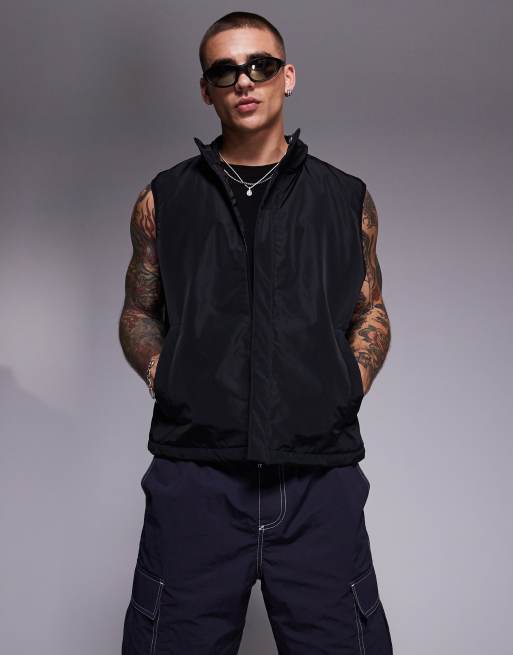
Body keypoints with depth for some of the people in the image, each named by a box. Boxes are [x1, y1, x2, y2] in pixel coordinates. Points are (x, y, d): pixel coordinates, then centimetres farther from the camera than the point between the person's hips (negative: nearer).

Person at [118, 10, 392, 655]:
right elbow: (138, 312, 17)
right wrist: (162, 379, 0)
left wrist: (348, 388, 2)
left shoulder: (348, 200, 10)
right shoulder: (163, 201, 9)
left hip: (322, 478, 1)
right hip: (194, 480, 0)